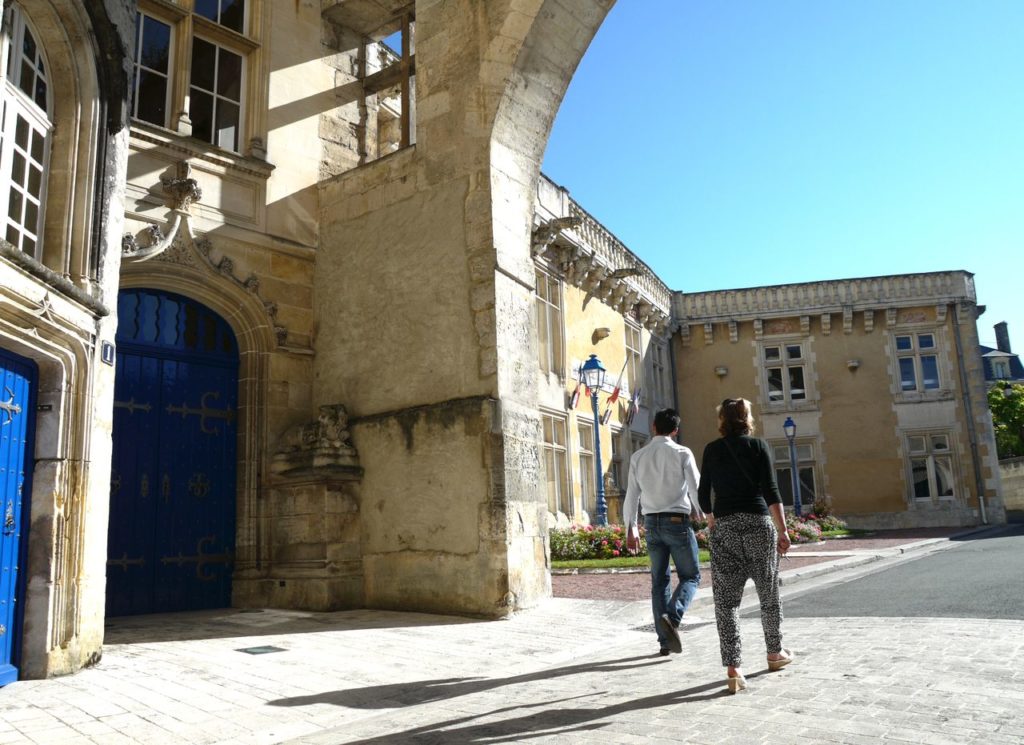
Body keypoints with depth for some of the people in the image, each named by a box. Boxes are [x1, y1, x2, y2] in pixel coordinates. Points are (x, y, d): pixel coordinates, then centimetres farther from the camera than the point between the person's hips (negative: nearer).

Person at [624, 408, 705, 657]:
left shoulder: (638, 457, 4)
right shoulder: (682, 453, -6)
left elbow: (632, 496, 6)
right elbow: (696, 489, -6)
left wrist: (631, 529, 15)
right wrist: (701, 513, 14)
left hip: (652, 523, 4)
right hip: (677, 521, -4)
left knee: (659, 580, 12)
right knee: (690, 576, 8)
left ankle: (664, 640, 13)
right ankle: (672, 617, -17)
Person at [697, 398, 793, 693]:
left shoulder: (712, 450, 6)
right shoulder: (758, 446, 0)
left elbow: (703, 495, 8)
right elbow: (770, 491, -8)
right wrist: (782, 530, -5)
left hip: (724, 526, 1)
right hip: (759, 523, -1)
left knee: (726, 598, 1)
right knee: (769, 592, 17)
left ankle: (733, 669, -6)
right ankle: (775, 652, 33)